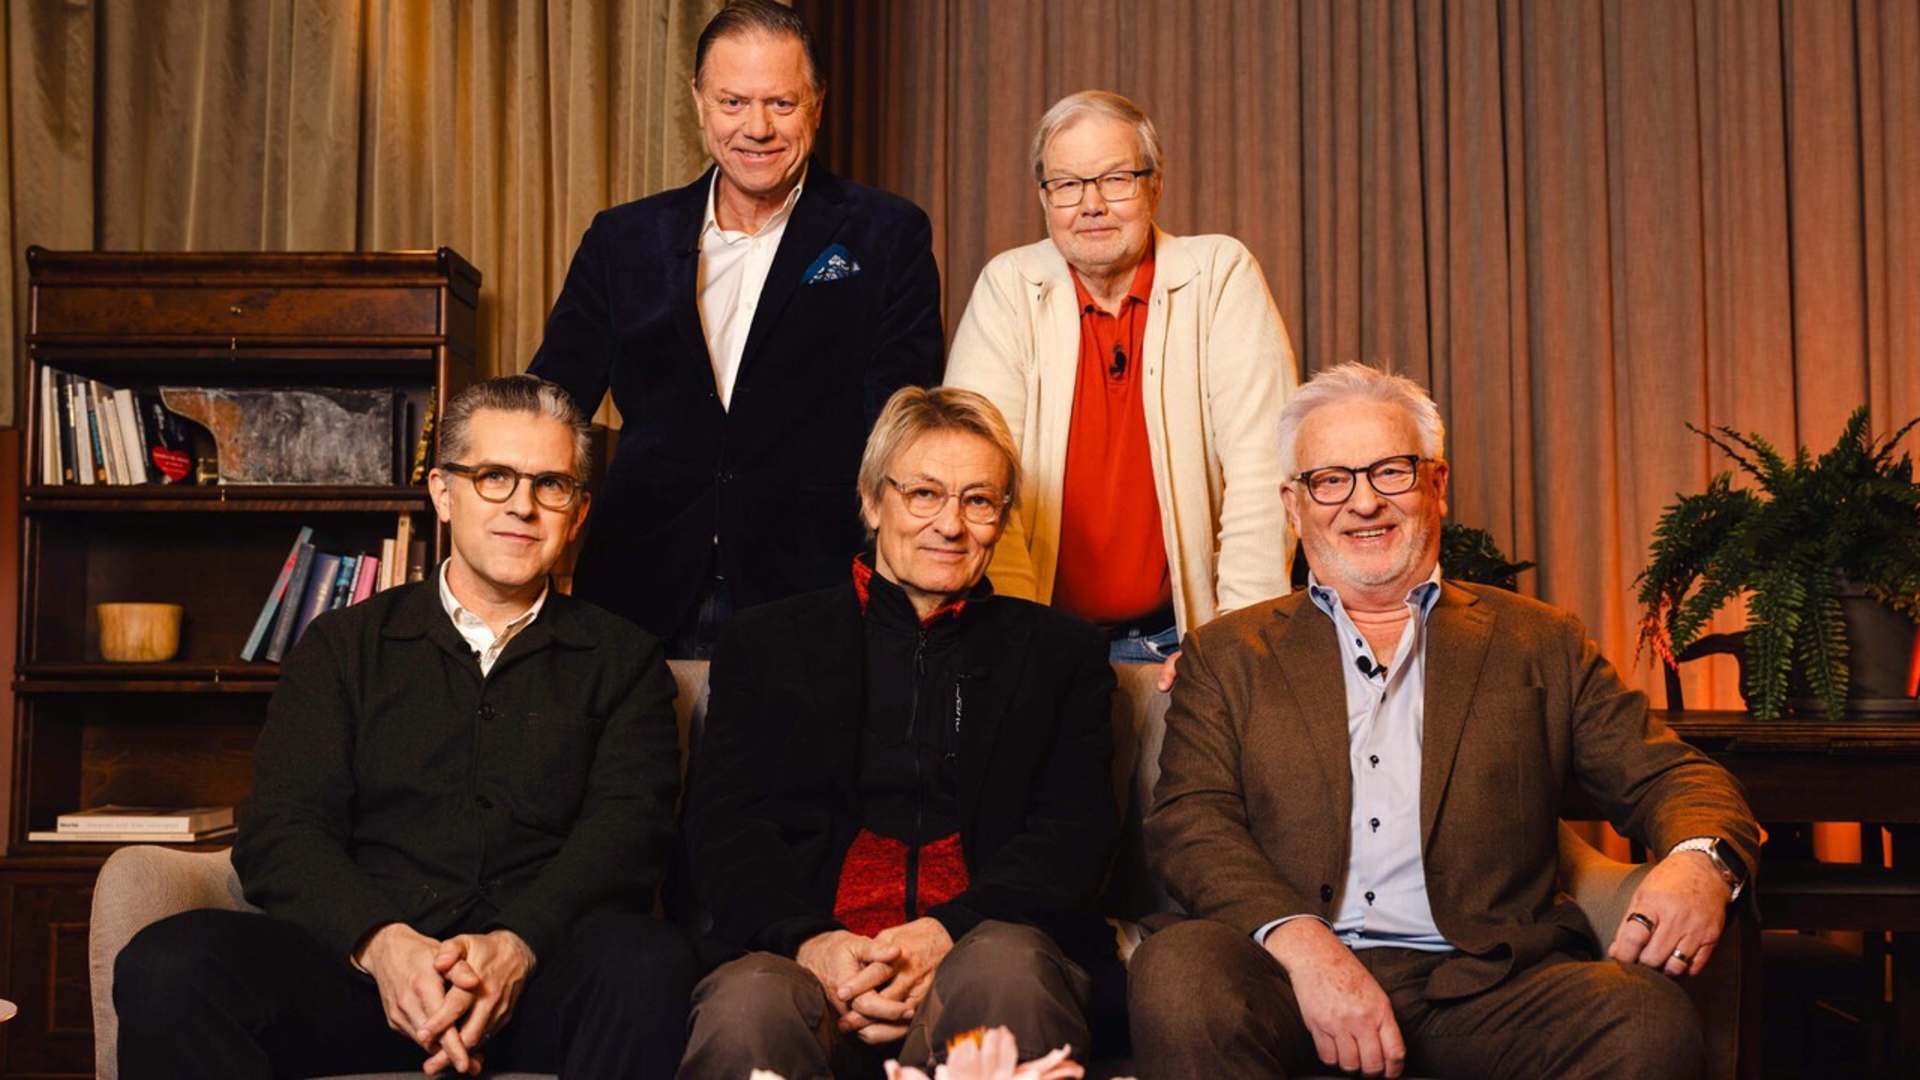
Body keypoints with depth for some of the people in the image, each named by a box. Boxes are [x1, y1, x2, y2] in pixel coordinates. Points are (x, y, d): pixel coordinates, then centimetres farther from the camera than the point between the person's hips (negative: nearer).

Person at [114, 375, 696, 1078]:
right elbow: (282, 830, 6)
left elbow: (625, 831, 1)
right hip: (356, 961, 1)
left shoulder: (623, 663, 17)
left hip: (539, 974, -1)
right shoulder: (342, 647, 19)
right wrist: (382, 941, -16)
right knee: (167, 964, -28)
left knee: (646, 961, -35)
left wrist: (516, 945, -20)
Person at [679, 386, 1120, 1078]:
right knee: (746, 1009, -34)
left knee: (1005, 971, -36)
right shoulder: (768, 644, 19)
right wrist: (809, 941, -14)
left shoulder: (1059, 652, 20)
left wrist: (949, 932, -13)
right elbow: (723, 827, 8)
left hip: (986, 940, 0)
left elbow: (1077, 831, 7)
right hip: (812, 954, 0)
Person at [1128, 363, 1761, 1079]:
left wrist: (1702, 858, -12)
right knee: (1177, 973, -32)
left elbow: (1666, 776, 14)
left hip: (1485, 986, 1)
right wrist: (1302, 943, -16)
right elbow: (1191, 823, 4)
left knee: (1649, 1020, -28)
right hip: (1294, 977, -1)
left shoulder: (1540, 645, 19)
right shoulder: (1228, 656, 16)